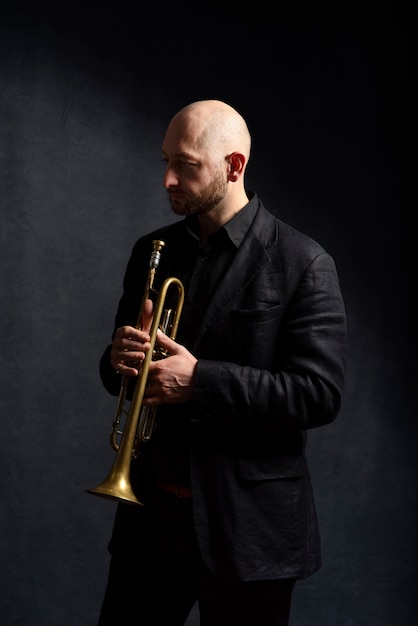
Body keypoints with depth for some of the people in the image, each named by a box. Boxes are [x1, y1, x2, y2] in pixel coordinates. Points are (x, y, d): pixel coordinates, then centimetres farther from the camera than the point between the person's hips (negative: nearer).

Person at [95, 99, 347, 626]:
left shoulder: (302, 265, -10)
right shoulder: (151, 251, 7)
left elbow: (321, 394, -15)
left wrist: (199, 380, -21)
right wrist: (120, 360, -11)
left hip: (247, 523, -4)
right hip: (151, 510, 5)